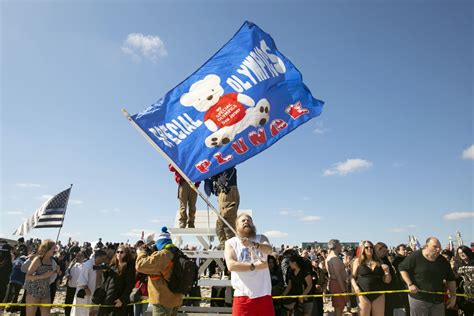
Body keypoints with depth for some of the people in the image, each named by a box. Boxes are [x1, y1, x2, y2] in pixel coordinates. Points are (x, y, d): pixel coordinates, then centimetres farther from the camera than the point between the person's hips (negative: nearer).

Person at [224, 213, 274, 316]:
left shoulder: (261, 238, 9)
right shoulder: (231, 242, 3)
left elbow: (269, 250, -14)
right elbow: (231, 265, -11)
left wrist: (253, 244, -33)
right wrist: (254, 266, -14)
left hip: (264, 294, 2)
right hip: (243, 295, -2)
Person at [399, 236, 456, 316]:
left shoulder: (443, 261, 4)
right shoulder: (415, 257, -11)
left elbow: (450, 279, 14)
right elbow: (402, 268, -5)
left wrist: (453, 295, 7)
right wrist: (410, 284, -14)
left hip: (438, 300, 5)